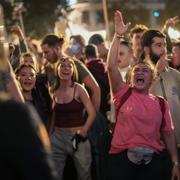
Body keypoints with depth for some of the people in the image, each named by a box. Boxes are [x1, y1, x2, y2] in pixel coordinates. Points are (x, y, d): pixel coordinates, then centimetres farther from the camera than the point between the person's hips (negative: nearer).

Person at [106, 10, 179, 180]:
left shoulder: (161, 103, 7)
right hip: (122, 158, -1)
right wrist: (118, 35, -9)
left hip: (152, 160, 1)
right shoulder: (124, 93, 4)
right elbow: (111, 66, -6)